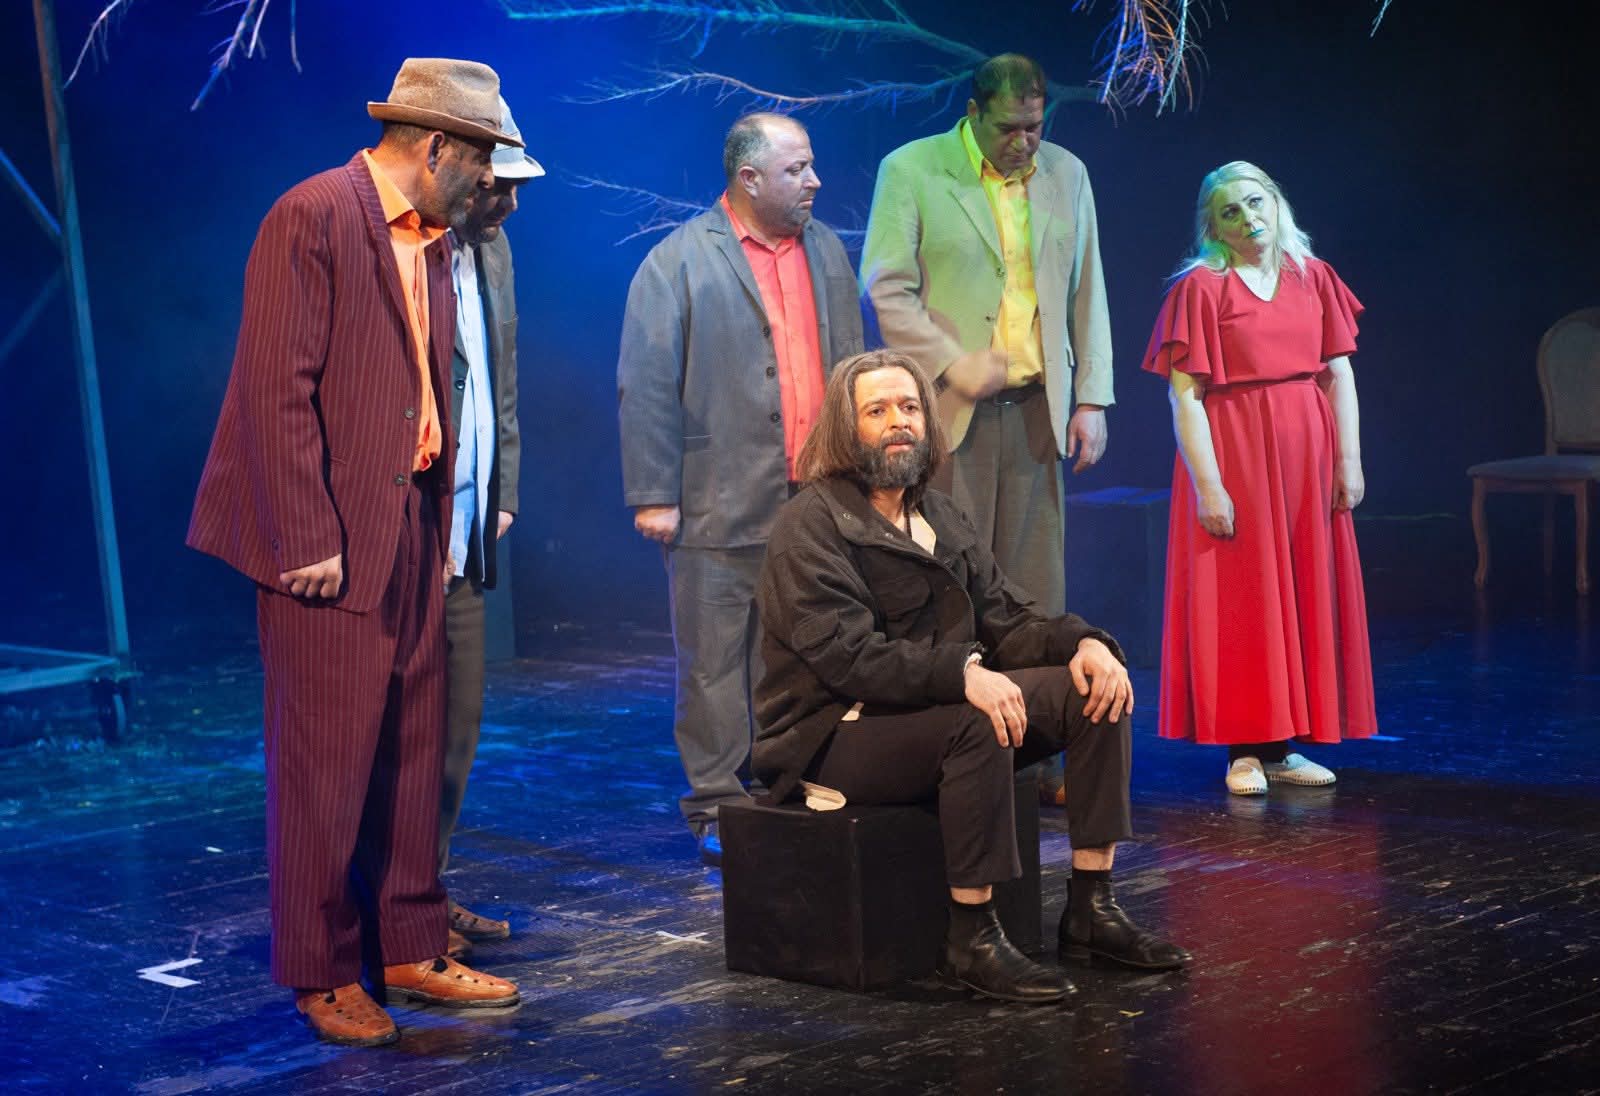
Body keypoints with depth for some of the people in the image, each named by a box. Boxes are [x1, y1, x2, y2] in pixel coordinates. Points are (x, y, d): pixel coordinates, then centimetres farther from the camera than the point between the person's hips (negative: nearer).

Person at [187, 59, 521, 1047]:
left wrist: (442, 519, 9)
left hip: (414, 528, 8)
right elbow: (279, 389, -17)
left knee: (413, 751, 12)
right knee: (327, 760, 0)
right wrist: (307, 541, -19)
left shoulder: (432, 237, 13)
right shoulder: (314, 217, -12)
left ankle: (410, 952, 23)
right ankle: (321, 973, 12)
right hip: (332, 538, -8)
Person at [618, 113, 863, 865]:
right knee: (716, 663, 2)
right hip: (722, 507, -5)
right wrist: (653, 495, -10)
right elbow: (646, 386, -6)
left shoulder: (826, 252, 13)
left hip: (816, 500, 5)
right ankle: (717, 809, 9)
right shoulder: (679, 262, -4)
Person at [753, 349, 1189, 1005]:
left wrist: (1082, 642, -10)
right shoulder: (810, 526, -10)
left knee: (1093, 688, -9)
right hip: (834, 732, -8)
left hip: (937, 705, 8)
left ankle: (1091, 907, -8)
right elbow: (848, 654, -23)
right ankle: (972, 939, -27)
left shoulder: (939, 516, 16)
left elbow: (1005, 620, 12)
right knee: (977, 725, -35)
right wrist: (961, 673, -35)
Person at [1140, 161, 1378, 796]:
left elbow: (1339, 374, 7)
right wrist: (1207, 485, -17)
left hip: (1306, 457, 5)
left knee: (1305, 594, 6)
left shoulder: (1312, 278, 7)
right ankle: (1244, 750, 4)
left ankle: (1283, 747, 15)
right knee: (1238, 598, -1)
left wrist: (1349, 460, -2)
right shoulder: (1200, 287, -5)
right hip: (1233, 453, -4)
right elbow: (1185, 395, -10)